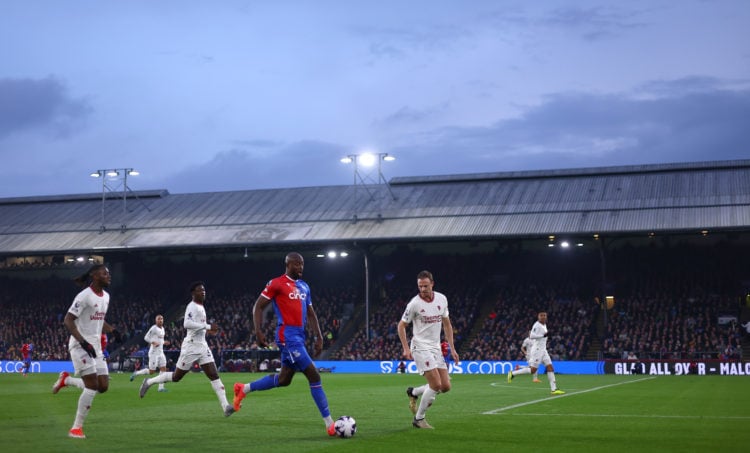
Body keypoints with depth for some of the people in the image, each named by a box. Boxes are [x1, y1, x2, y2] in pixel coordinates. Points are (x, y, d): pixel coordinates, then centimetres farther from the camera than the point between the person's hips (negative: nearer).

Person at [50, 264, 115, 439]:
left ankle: (66, 380, 23)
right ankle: (76, 428, -2)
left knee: (103, 386, 3)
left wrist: (113, 330, 7)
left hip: (96, 347, 8)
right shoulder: (85, 296, -14)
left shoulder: (106, 296, 11)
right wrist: (83, 342, -25)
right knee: (92, 386, -13)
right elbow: (68, 321, -17)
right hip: (80, 346, -8)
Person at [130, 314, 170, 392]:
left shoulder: (162, 329, 15)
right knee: (151, 371, -6)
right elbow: (146, 337, -13)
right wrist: (154, 342, -23)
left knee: (163, 368, -1)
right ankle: (136, 373, 15)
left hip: (161, 352, 8)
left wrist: (164, 343, 8)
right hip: (154, 352, -8)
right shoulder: (154, 328, -12)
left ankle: (161, 387, 0)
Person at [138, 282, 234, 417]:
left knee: (214, 375, -5)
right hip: (191, 346, -8)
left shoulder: (201, 307, 15)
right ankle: (149, 382, 27)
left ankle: (225, 406, -13)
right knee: (176, 377, 6)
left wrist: (207, 330, 14)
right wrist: (207, 326, -29)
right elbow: (187, 324, -30)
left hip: (202, 346, 8)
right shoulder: (192, 307, -14)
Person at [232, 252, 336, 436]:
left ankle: (243, 389, 33)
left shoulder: (304, 287, 16)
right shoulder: (276, 284, -6)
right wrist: (259, 332, -12)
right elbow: (258, 307, -4)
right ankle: (330, 425, -7)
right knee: (314, 376, -11)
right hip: (288, 336, -9)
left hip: (299, 336, 9)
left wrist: (319, 337, 11)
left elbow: (311, 314, 20)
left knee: (284, 379, 15)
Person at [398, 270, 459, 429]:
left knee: (446, 386, 0)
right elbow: (401, 325, -2)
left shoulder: (442, 299, 3)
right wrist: (406, 348, -12)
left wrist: (452, 348, 10)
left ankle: (413, 392, 23)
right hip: (421, 348, -6)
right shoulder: (414, 303, -11)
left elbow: (446, 324, 14)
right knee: (436, 384, -16)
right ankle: (419, 419, 1)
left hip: (436, 348, 6)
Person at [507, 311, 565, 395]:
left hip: (543, 350, 9)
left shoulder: (544, 325, 15)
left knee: (550, 367, 0)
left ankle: (554, 389, -1)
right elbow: (531, 336, -24)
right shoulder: (537, 325, -14)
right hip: (537, 350, -9)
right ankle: (513, 373, 4)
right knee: (533, 370, -8)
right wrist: (543, 335, -25)